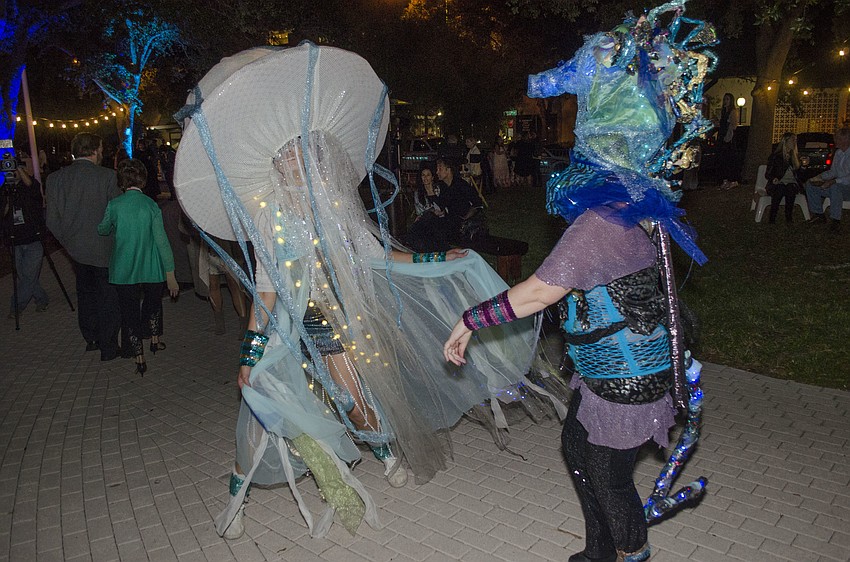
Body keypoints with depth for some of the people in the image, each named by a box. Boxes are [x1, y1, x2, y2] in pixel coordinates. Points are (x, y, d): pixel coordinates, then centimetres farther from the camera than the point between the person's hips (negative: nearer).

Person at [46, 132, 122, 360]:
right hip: (104, 249, -4)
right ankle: (108, 347, 14)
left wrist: (68, 242, 12)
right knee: (109, 298, 7)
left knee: (85, 294, 20)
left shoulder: (55, 178, -1)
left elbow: (52, 220, 0)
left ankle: (91, 339, 32)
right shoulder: (107, 176, -14)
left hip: (76, 250, 5)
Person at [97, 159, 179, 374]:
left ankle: (139, 357, 9)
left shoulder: (114, 205, -7)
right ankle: (155, 339, 39)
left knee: (129, 310, 9)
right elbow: (161, 239, -11)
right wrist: (170, 273, -7)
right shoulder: (150, 204, -10)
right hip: (151, 268, 0)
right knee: (153, 302, 25)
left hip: (124, 269, 0)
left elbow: (102, 230, 10)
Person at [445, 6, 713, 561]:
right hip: (609, 372, 10)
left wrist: (470, 320, -19)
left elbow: (539, 292, -28)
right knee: (577, 449, 22)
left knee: (608, 477, 10)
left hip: (626, 383, -10)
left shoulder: (604, 221, -29)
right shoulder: (634, 206, 2)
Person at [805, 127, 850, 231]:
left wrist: (833, 181, -30)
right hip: (838, 186, 9)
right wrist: (819, 177, 1)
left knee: (835, 187, -40)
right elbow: (832, 172, 19)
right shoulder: (838, 153, 11)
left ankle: (835, 220, -28)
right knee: (810, 184, 1)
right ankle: (819, 215, 2)